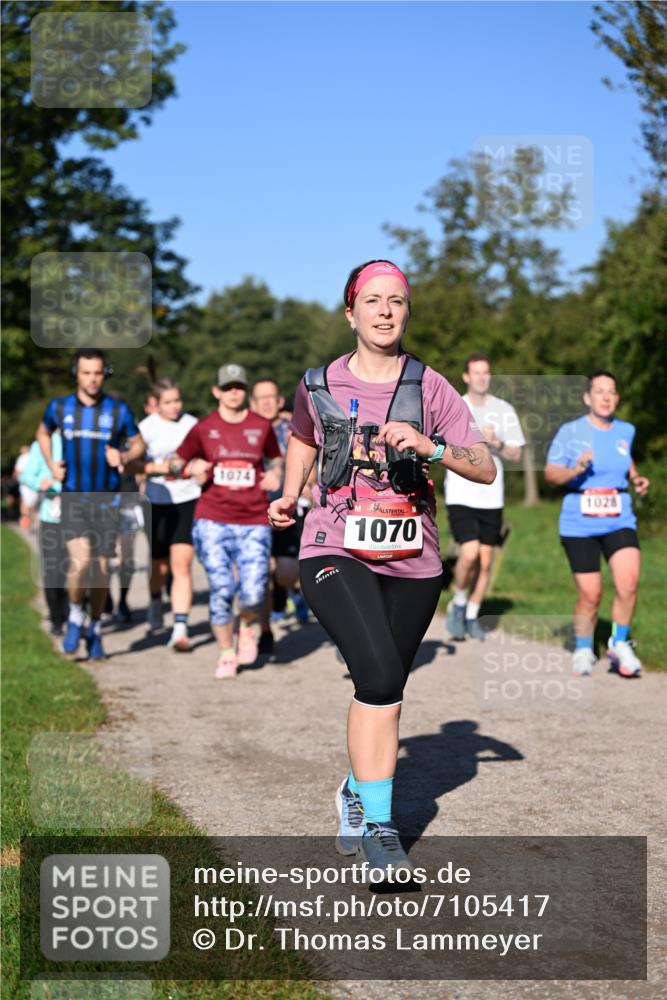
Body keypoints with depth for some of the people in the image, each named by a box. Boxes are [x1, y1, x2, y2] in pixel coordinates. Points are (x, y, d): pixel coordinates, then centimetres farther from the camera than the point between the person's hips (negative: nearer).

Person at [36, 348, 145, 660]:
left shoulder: (119, 410, -3)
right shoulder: (59, 407, 1)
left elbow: (138, 444, 10)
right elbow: (43, 432, 21)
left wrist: (124, 456, -12)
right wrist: (51, 464, 6)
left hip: (107, 500, 1)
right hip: (73, 497, -1)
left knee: (101, 568, 6)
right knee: (80, 563, -19)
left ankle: (95, 628, 26)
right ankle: (75, 617, 8)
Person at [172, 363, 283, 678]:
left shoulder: (262, 426, 7)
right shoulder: (203, 428, 5)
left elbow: (276, 458, 23)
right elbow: (176, 460, 13)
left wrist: (276, 473, 1)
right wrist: (192, 467, -9)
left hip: (254, 523, 0)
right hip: (212, 521, 0)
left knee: (253, 593, -12)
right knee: (220, 590, -6)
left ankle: (248, 626, 24)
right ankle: (226, 654, 14)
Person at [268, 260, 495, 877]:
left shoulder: (428, 387, 1)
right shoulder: (318, 385, 4)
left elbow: (485, 469, -4)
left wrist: (430, 448, -20)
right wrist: (290, 495, 12)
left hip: (412, 561, 2)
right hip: (336, 553, -2)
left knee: (383, 689, 12)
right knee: (381, 674, -22)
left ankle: (356, 792, 39)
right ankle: (377, 825, -12)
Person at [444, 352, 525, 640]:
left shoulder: (504, 410, 5)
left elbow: (516, 455, 5)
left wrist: (496, 443, -14)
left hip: (491, 497, 3)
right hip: (460, 495, -2)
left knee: (486, 561, 4)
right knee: (469, 554, -17)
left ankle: (472, 616, 22)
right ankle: (458, 604, 8)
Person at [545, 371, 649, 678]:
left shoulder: (625, 431, 8)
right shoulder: (570, 432, -4)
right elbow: (550, 473, -5)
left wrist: (636, 478, 9)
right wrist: (576, 470, -23)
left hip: (619, 522, 2)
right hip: (579, 525, -2)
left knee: (628, 582, -17)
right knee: (590, 595, -1)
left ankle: (619, 644, 4)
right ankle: (583, 650, 23)